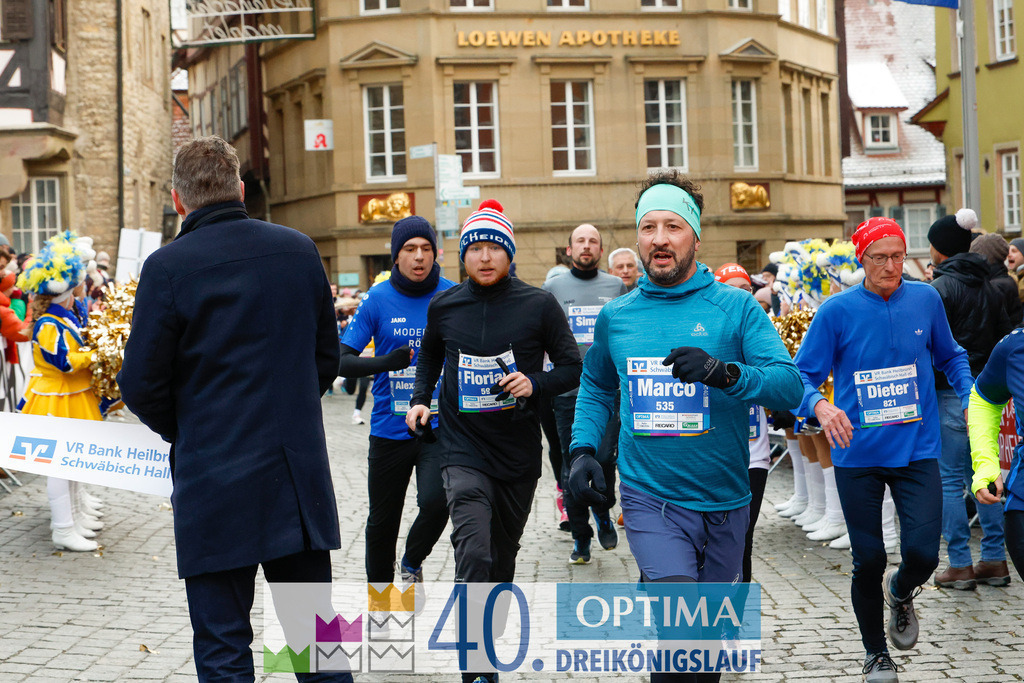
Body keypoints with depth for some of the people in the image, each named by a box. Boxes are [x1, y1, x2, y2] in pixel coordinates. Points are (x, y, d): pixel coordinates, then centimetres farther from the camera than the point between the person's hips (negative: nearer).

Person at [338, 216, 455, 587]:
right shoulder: (377, 299, -1)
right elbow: (342, 361, -4)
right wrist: (386, 362, -21)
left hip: (439, 427, -1)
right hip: (389, 428, 1)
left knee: (435, 501, -23)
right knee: (382, 522, 11)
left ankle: (412, 562, 10)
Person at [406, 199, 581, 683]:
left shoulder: (538, 305, -4)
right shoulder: (443, 307, 2)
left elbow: (573, 367, 2)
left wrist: (535, 384, -16)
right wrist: (420, 398, 8)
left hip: (519, 452, 1)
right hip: (463, 448, -1)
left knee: (504, 554, 16)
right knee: (474, 556, -18)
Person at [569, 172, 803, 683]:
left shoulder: (736, 308, -4)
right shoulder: (615, 316, 4)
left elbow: (790, 387, -14)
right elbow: (595, 386, 21)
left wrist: (725, 372, -30)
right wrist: (583, 448, 6)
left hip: (724, 502, 1)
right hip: (650, 500, -1)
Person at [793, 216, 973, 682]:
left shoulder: (926, 299, 1)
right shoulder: (838, 311, -8)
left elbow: (950, 356, 17)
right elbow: (801, 377, -7)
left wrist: (972, 395, -1)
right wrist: (820, 407, -27)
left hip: (917, 450, 1)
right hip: (858, 453, -1)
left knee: (923, 553, -10)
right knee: (868, 560, 6)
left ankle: (900, 593, 29)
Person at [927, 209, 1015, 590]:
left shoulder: (941, 288, -11)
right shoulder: (990, 287, 11)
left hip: (951, 393, -7)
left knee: (949, 479, -1)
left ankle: (960, 565, 2)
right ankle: (994, 561, 14)